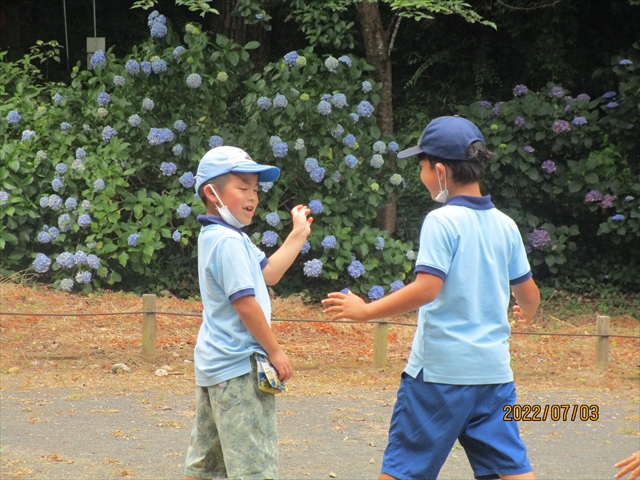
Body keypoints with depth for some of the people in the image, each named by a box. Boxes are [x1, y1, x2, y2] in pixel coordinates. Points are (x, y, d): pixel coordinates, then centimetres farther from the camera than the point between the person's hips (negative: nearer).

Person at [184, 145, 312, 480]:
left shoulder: (213, 237, 14)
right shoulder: (229, 242, -17)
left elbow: (268, 273, 22)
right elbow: (244, 302, -21)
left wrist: (299, 235, 20)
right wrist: (275, 352, -14)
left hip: (212, 363, 11)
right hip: (238, 367, -11)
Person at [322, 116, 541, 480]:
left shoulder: (442, 221, -11)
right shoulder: (505, 225, 7)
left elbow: (426, 289, -20)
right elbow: (528, 294, 14)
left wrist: (365, 311, -12)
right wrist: (528, 312, 37)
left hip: (440, 369, -6)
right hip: (493, 369, 6)